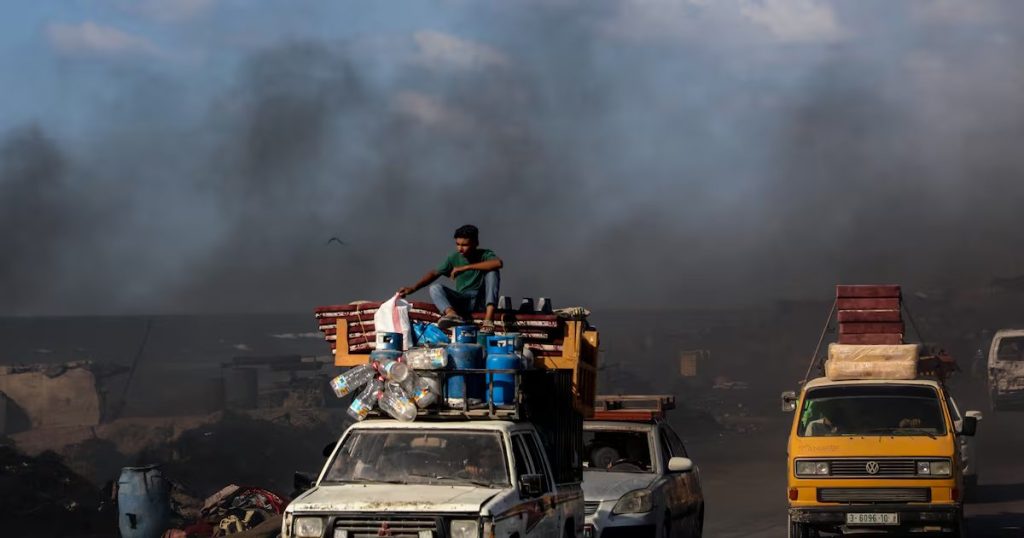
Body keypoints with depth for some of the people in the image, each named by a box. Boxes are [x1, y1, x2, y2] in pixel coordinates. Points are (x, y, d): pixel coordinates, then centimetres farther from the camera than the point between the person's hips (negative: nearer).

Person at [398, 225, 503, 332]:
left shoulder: (485, 255, -6)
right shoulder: (454, 258, 4)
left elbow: (498, 263, -29)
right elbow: (434, 273, 1)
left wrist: (465, 268, -28)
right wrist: (413, 288, -15)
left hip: (482, 301, -3)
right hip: (462, 301, 3)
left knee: (492, 272, -26)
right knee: (435, 288, -19)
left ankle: (488, 319, -41)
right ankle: (452, 315, -51)